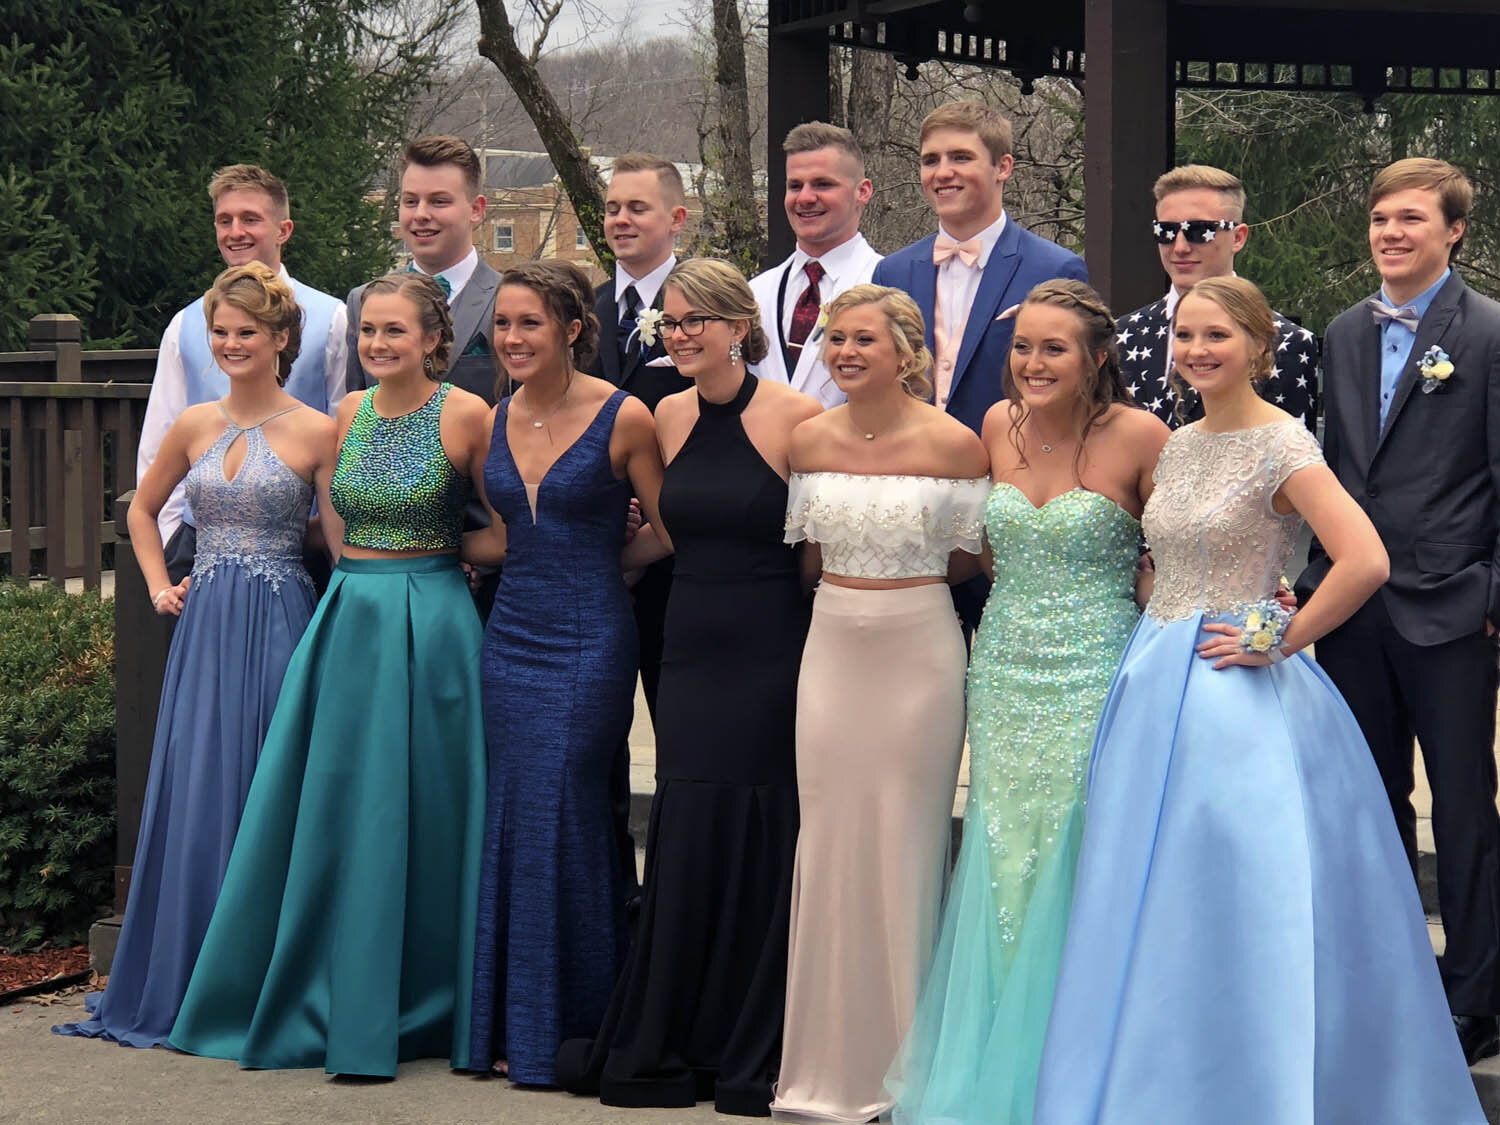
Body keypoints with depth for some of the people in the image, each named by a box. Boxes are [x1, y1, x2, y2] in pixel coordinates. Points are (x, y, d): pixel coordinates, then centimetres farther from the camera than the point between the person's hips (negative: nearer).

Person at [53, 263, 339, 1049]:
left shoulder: (316, 434, -3)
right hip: (204, 629, 4)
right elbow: (143, 509, 25)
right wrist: (160, 585, 14)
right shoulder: (194, 427, 9)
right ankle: (189, 983, 16)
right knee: (194, 798, 5)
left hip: (278, 629, -4)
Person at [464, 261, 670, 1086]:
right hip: (512, 637, 6)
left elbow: (669, 531, -2)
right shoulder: (500, 420, 9)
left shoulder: (622, 418, -9)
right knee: (511, 820, 5)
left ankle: (570, 1027, 8)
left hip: (588, 642, -5)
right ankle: (512, 1026, 15)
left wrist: (598, 561, 7)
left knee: (563, 820, -5)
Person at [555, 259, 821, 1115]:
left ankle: (752, 1058, 12)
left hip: (769, 655, -5)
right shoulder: (670, 417, 9)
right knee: (685, 841, 7)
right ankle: (668, 1048, 18)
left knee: (758, 842, 0)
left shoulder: (796, 416, -9)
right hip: (692, 650, 5)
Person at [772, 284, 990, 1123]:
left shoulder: (953, 443, -10)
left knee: (906, 850, 2)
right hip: (832, 647, 4)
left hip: (918, 650, -4)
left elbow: (976, 558, -2)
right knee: (829, 846, 6)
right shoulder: (811, 440, 3)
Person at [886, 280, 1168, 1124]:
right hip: (1005, 674, 5)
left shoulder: (1139, 436, -11)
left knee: (1075, 860, -2)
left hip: (1095, 676, -5)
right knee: (1004, 866, 8)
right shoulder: (1000, 424, 4)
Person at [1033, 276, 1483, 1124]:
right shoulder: (1179, 445, 11)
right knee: (1157, 908, 10)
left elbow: (1366, 561, -24)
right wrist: (1155, 638, 9)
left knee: (1237, 911, -4)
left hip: (1234, 692, -8)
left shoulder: (1282, 444, -12)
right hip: (1158, 688, 8)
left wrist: (1276, 642, -17)